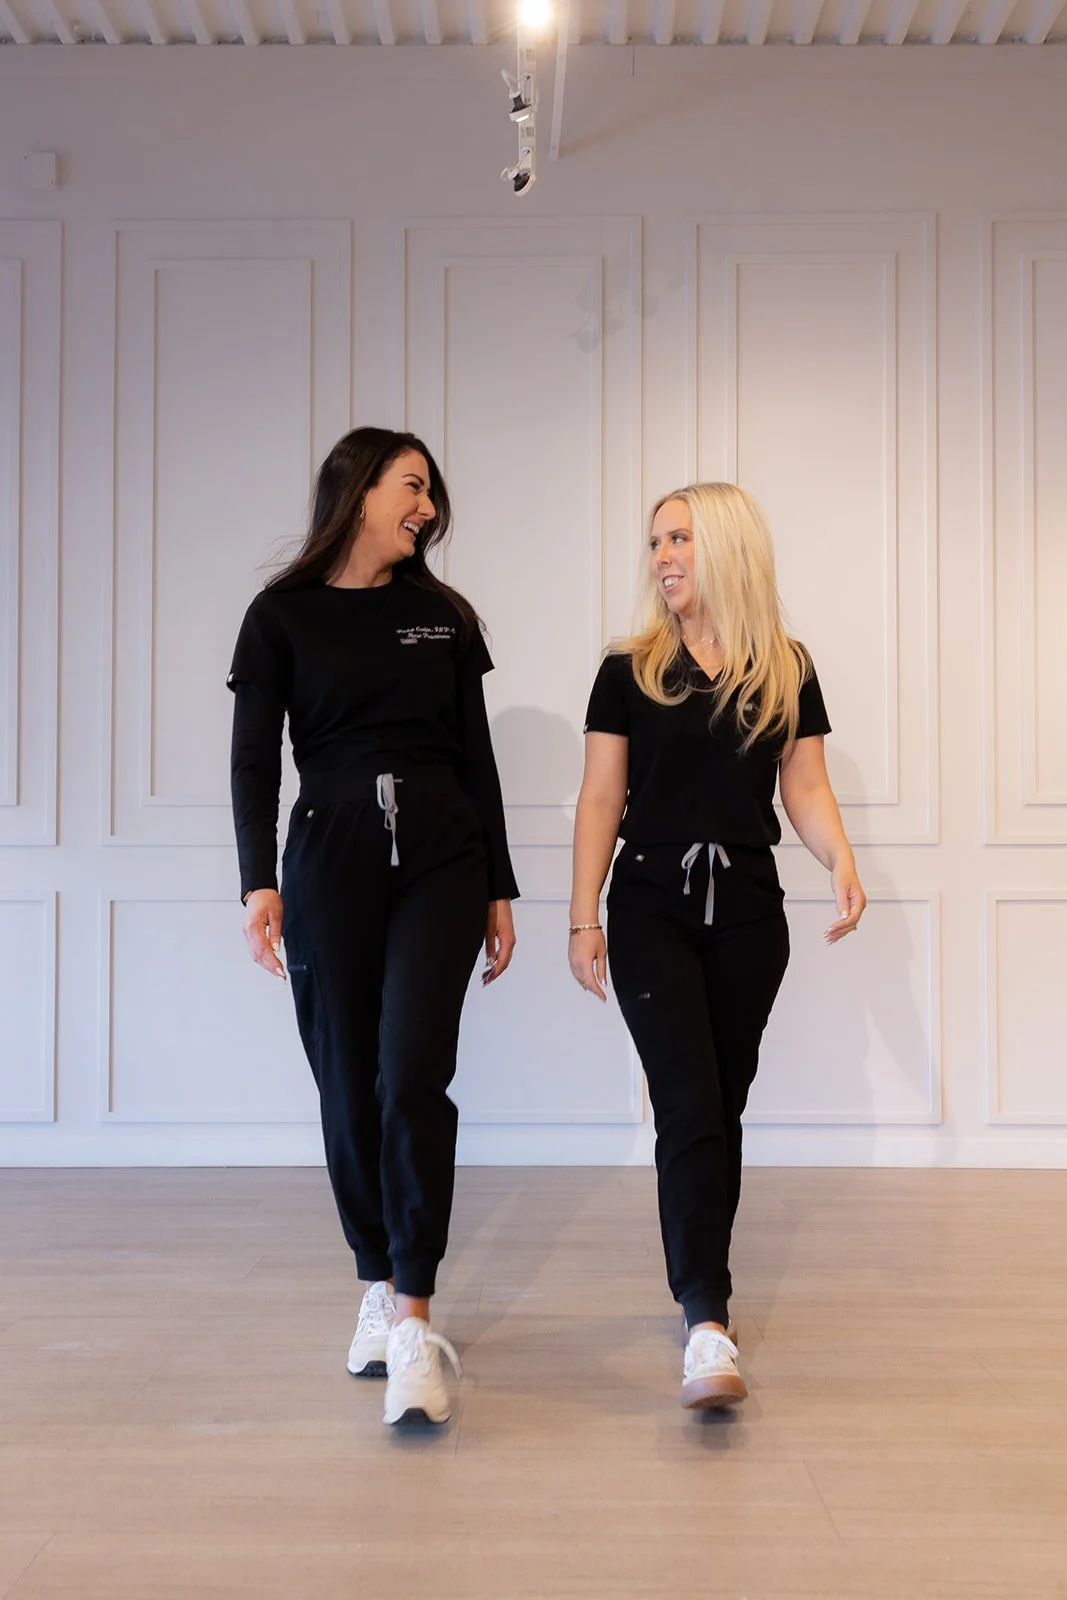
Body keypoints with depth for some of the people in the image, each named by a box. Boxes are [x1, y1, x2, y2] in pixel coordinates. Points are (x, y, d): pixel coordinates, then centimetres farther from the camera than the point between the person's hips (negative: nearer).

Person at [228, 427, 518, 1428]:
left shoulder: (443, 615, 12)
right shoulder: (283, 616, 5)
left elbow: (475, 758, 13)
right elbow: (254, 761, 0)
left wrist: (500, 891, 11)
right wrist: (260, 883, -13)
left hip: (442, 860, 1)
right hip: (330, 860, -1)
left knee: (413, 1081, -11)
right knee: (349, 1091, 4)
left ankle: (412, 1320, -10)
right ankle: (378, 1287, 21)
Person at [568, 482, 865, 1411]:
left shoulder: (786, 671, 5)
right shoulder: (630, 671, 2)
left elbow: (805, 786, 5)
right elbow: (601, 798, 2)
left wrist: (841, 860, -14)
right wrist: (583, 919, -2)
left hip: (748, 914, 2)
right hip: (652, 909, -2)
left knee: (721, 1108, 9)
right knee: (690, 1109, -11)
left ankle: (702, 1281, 24)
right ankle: (707, 1325, -16)